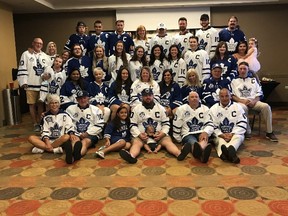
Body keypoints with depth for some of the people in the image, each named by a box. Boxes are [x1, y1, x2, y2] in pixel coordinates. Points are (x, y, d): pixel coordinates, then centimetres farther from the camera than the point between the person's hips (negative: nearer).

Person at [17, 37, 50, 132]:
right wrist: (23, 82, -11)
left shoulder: (45, 56, 13)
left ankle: (40, 123, 20)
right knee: (32, 104, 2)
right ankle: (35, 124, 11)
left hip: (42, 84, 3)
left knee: (41, 104, 9)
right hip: (31, 85, -3)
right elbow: (22, 69, -5)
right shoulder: (26, 54, 1)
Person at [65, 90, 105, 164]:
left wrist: (87, 133, -8)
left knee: (85, 142, -33)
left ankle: (74, 157, -67)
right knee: (75, 140, -34)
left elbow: (99, 126, 2)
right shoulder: (71, 109, 14)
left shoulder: (96, 110, 8)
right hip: (75, 134, 1)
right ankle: (70, 154, -69)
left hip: (91, 134, -1)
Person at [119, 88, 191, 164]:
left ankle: (180, 154, -51)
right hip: (141, 136, -1)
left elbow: (166, 123, 8)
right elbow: (132, 125, 2)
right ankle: (131, 156, -61)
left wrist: (163, 133, -11)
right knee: (136, 143, -31)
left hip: (158, 135, 2)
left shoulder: (160, 108, 10)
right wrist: (139, 134, -15)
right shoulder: (136, 109, 5)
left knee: (168, 141, -26)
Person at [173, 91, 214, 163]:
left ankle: (201, 153, -75)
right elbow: (176, 126, 9)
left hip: (201, 133, 2)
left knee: (203, 140, -38)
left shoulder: (205, 109, 12)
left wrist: (205, 132, -19)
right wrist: (178, 140, 10)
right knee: (194, 143, -39)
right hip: (188, 134, -2)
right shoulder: (181, 109, 7)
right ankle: (202, 154, -77)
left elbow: (210, 124, 3)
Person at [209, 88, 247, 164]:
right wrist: (222, 135, -16)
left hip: (234, 134, 0)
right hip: (220, 135, 1)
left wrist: (232, 134, -16)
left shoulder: (237, 107, 4)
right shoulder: (213, 109, 5)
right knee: (219, 140, -33)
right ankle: (229, 153, -68)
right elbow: (212, 126, -1)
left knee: (238, 137, -34)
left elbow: (242, 124, -3)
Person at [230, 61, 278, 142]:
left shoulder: (253, 80, 20)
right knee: (243, 108, -39)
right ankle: (247, 131, -24)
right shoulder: (234, 81, 14)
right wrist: (242, 101, -13)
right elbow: (232, 95, 3)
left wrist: (254, 101, -9)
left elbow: (259, 94, 12)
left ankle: (269, 132, -18)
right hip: (240, 102, -2)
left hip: (253, 101, 3)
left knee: (266, 106, -27)